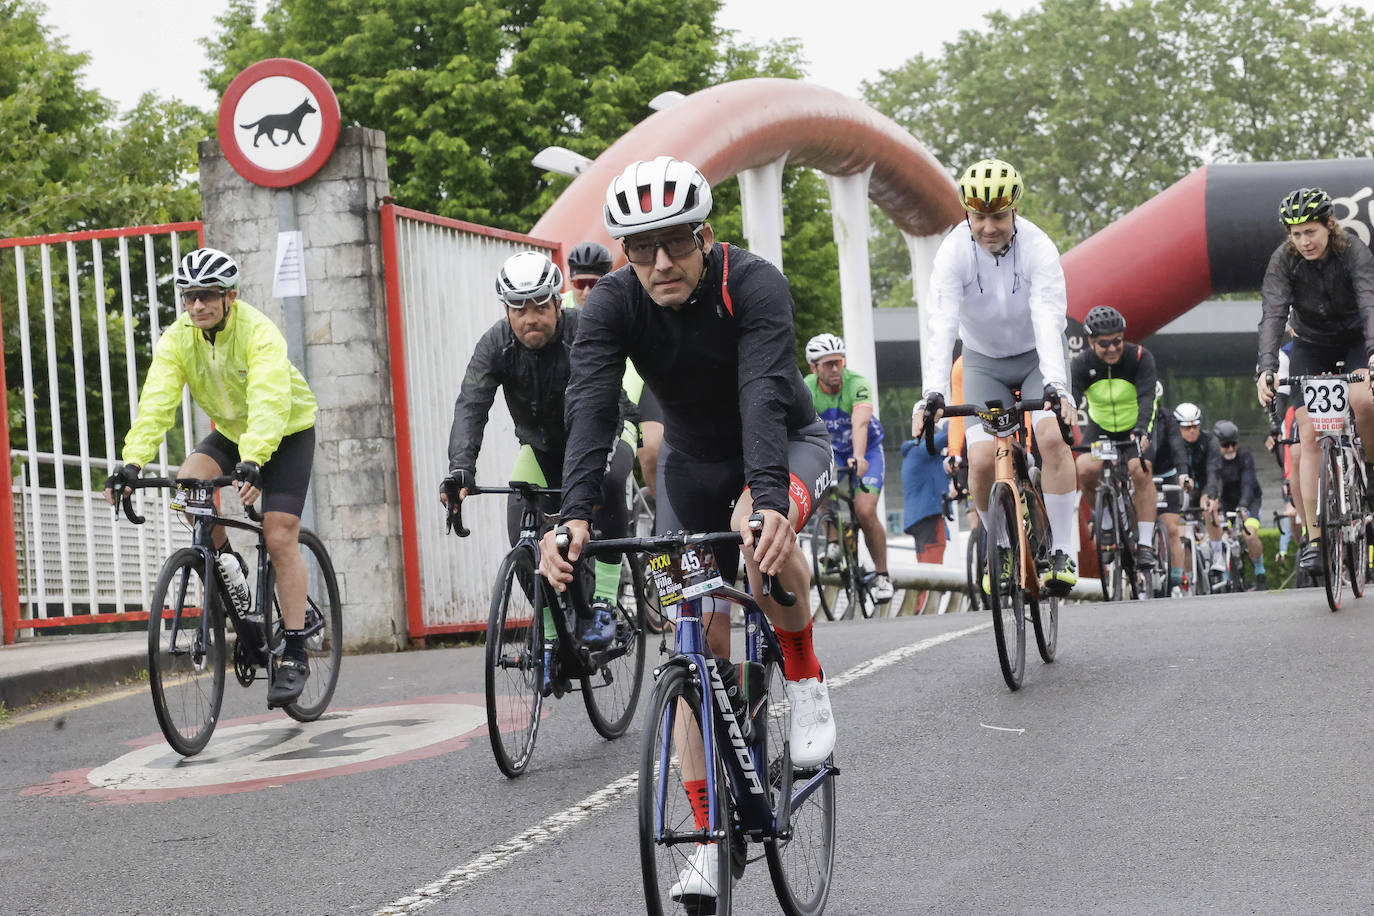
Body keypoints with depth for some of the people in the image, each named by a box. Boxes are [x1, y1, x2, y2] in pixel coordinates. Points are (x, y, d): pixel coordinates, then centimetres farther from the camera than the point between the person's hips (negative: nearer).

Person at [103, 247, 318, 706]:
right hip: (229, 431, 5)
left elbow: (268, 402, -43)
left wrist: (252, 463, -58)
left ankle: (295, 655, -7)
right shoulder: (178, 338, -16)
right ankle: (227, 561, -1)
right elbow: (156, 401, -26)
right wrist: (131, 462, -40)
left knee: (280, 537, -14)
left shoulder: (259, 332, -30)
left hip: (286, 433, -5)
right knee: (187, 483, -26)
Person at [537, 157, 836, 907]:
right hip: (693, 458, 3)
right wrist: (575, 516, -48)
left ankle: (804, 680, -11)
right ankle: (712, 835, 4)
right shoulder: (613, 303, -20)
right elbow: (590, 406, -32)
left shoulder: (753, 285, -29)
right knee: (701, 640, -4)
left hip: (786, 445, -3)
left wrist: (768, 500, -58)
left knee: (759, 533, -38)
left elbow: (764, 394, -42)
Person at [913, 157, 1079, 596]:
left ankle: (1063, 553, -18)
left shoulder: (1038, 248, -25)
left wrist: (1055, 387, -51)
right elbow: (942, 328, -32)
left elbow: (1048, 323, -36)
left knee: (1053, 437, -26)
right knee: (981, 461, -14)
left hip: (1036, 357, -1)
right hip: (984, 361, 1)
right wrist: (933, 394, -46)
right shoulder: (954, 252, -22)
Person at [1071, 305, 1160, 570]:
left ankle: (1146, 545, -21)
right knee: (1085, 471, -25)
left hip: (1135, 428, -2)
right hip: (1100, 428, 2)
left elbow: (1146, 398, -33)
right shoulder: (1082, 364, -17)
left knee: (1141, 472, -27)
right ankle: (1105, 519, 4)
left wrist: (1141, 431, -51)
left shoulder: (1140, 358, -22)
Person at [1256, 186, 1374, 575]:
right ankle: (1314, 539, -9)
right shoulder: (1284, 259, -19)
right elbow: (1272, 314, -29)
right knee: (1309, 435, -11)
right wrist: (1266, 367, -46)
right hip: (1310, 343, 2)